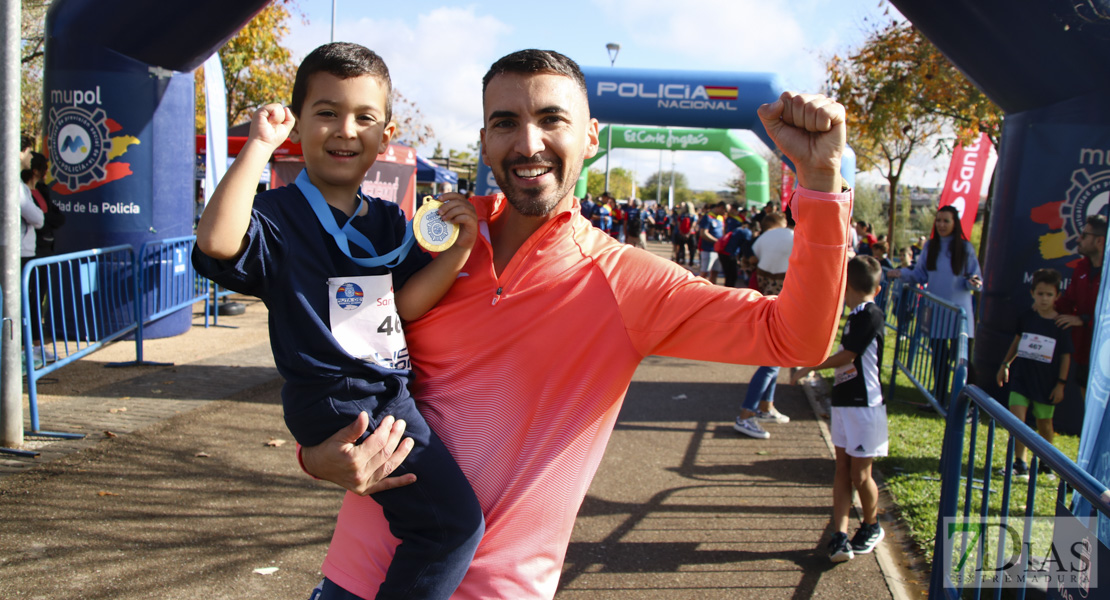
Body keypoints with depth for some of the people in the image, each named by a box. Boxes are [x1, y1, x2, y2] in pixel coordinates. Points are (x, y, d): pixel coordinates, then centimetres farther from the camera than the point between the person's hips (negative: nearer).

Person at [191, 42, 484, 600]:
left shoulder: (388, 221, 11)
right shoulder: (281, 215, -8)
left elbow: (406, 303, 0)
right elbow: (218, 240, -30)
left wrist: (456, 249, -14)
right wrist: (259, 146, -27)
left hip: (389, 394, 8)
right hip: (338, 402, -8)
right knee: (454, 522, -16)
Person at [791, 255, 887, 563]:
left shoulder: (871, 315, -16)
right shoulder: (856, 316, 11)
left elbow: (846, 356, -17)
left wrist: (809, 368, -7)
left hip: (864, 407, -8)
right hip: (844, 403, 8)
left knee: (860, 474, 2)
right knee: (842, 469, 5)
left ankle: (872, 526, 25)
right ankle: (840, 535, 6)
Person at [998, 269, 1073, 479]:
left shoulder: (1060, 324, -8)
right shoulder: (1025, 317, 0)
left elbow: (1066, 355, -4)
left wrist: (1061, 383, -5)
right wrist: (1005, 364, 18)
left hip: (1046, 381, -2)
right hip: (1022, 376, 2)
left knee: (1044, 423, 11)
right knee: (1016, 418, -9)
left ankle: (1045, 462, 30)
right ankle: (1020, 463, 1)